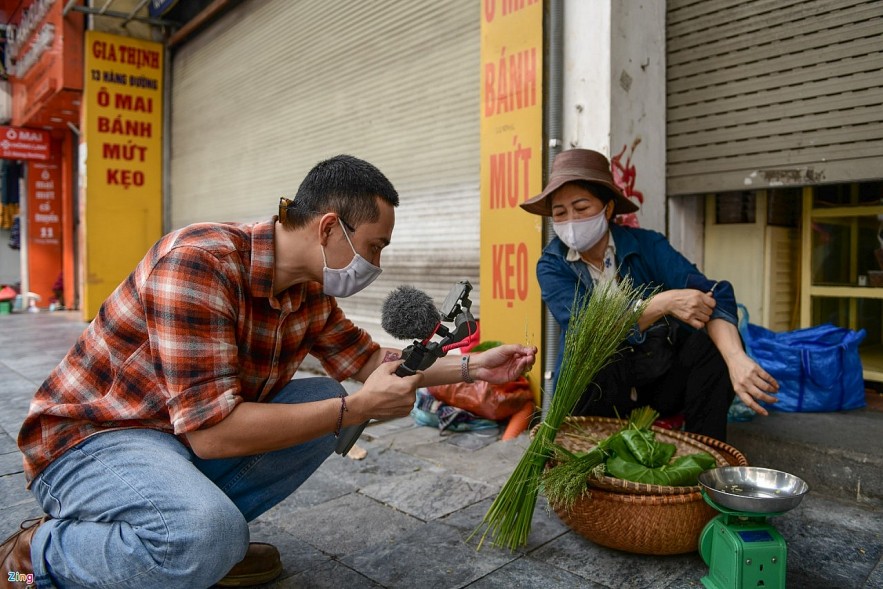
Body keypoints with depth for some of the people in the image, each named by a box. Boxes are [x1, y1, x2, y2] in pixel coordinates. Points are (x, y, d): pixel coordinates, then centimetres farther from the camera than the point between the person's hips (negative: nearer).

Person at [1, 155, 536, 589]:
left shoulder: (310, 293, -2)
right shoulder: (201, 262, -28)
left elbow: (369, 360, 12)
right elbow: (211, 431, -31)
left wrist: (471, 367, 3)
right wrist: (359, 408, -28)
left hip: (192, 435, 8)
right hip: (93, 437, -8)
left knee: (324, 402, -4)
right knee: (208, 540, -34)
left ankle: (199, 525, 0)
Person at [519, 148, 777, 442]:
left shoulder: (647, 245, -4)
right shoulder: (552, 266, -6)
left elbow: (711, 296, -18)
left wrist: (737, 358, -37)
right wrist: (664, 303, -32)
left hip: (661, 377, 3)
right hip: (595, 385, -2)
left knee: (715, 344, -23)